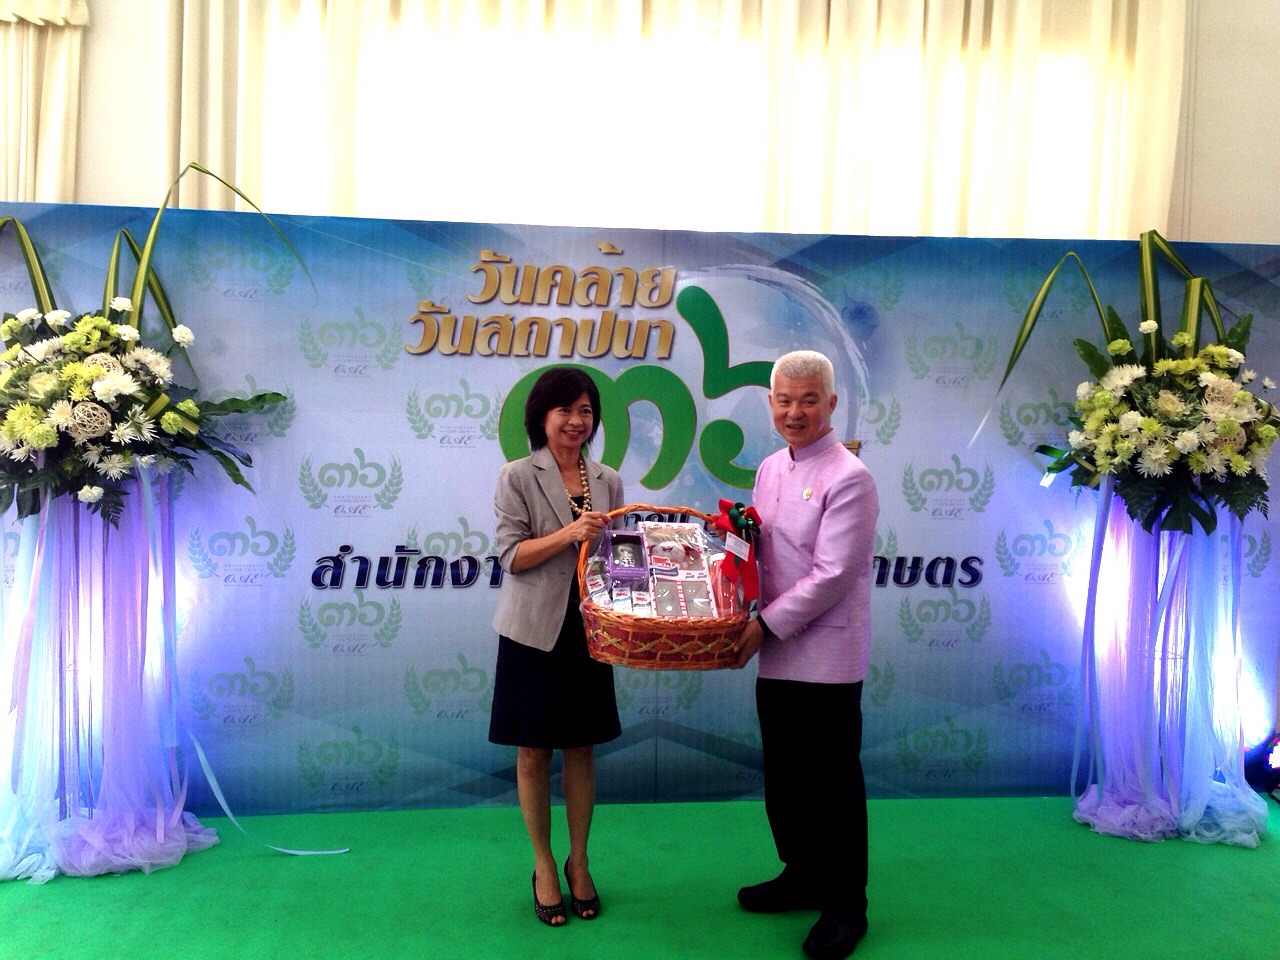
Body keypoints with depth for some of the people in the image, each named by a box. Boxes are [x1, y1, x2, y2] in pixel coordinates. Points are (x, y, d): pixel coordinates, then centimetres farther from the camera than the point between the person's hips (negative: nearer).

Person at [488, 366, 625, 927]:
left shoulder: (607, 481, 7)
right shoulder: (517, 477, -5)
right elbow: (511, 555, -11)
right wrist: (569, 533, -22)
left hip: (589, 629, 3)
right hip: (534, 631, -3)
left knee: (581, 749, 10)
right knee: (533, 753, 6)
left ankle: (579, 862, 26)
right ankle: (544, 867, 22)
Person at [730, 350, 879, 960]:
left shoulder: (848, 477, -14)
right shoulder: (769, 469, 10)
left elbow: (831, 576, -18)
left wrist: (767, 624, -16)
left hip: (827, 654, -7)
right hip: (775, 652, 7)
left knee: (833, 782, 4)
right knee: (783, 774, 17)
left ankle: (846, 908, 19)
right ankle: (802, 876, 36)